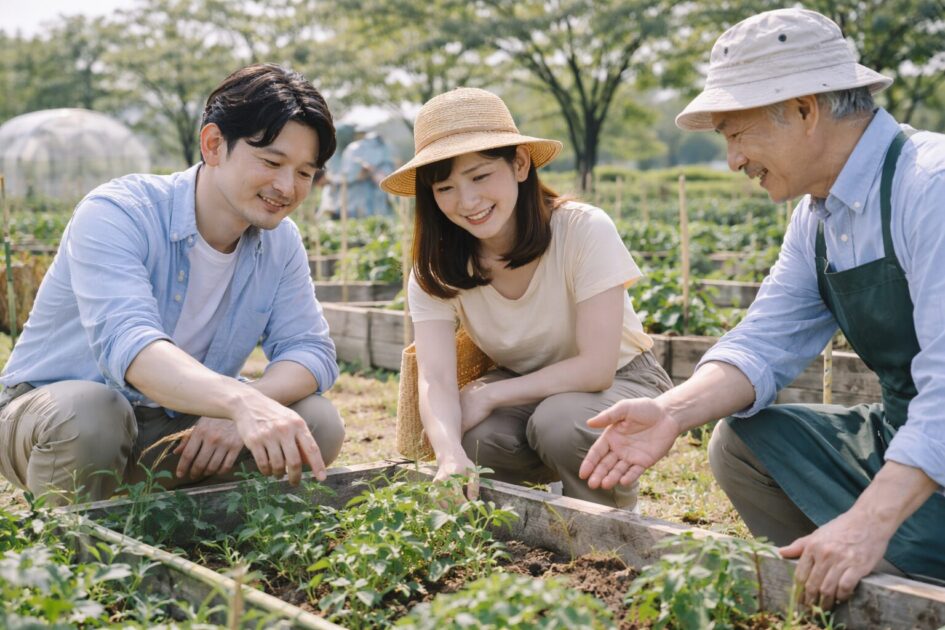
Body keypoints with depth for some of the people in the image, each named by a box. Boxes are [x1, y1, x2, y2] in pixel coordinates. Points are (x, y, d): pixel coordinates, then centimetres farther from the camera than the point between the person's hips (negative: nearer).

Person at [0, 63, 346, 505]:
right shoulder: (116, 215, -23)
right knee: (88, 412, -38)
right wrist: (241, 401, -58)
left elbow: (312, 351, -8)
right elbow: (126, 342, -40)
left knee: (319, 424, -15)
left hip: (177, 427, 5)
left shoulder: (280, 241, -4)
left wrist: (242, 412, -31)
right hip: (53, 414, -4)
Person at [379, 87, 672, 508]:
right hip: (526, 391, 3)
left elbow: (596, 367, -27)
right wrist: (451, 457, -47)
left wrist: (487, 396, -27)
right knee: (473, 438, -28)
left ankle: (616, 520, -3)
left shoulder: (585, 231, -26)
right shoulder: (434, 270, -14)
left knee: (559, 421, -34)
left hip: (619, 380, -3)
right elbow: (435, 379, -27)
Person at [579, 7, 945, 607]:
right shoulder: (817, 216, 7)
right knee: (741, 440, 3)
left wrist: (871, 520, -37)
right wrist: (673, 411, -16)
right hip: (897, 432, 8)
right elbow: (766, 343, 2)